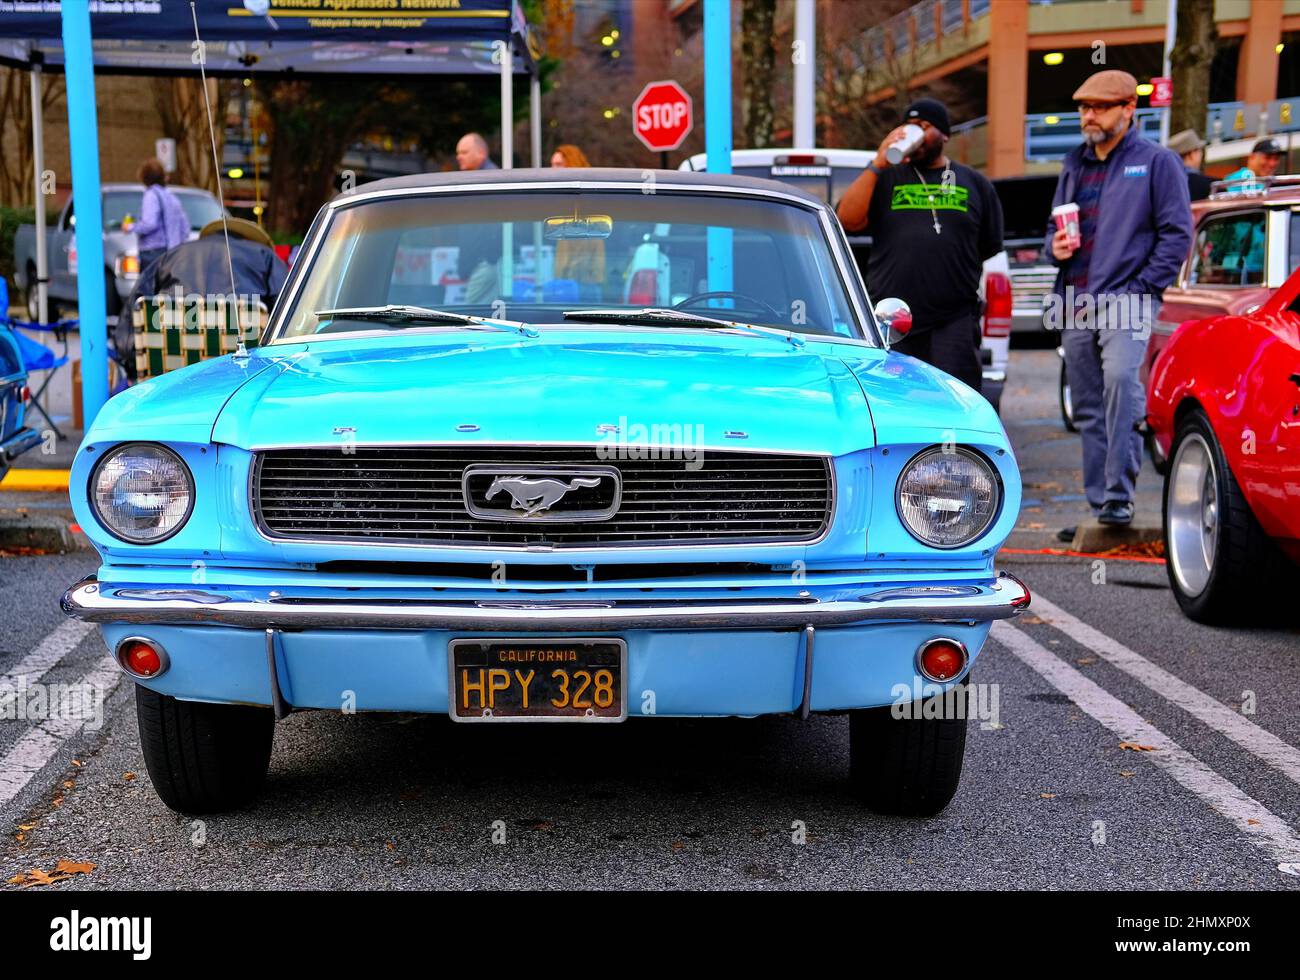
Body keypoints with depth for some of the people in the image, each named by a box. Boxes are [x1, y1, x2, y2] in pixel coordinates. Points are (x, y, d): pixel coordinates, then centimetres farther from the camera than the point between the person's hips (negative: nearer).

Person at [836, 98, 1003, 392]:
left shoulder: (974, 183, 14)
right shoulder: (885, 179, 12)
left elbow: (990, 246, 18)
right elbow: (848, 221, -5)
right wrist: (877, 165, -7)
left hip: (954, 323, 0)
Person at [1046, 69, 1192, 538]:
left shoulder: (1157, 161, 2)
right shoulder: (1074, 163, 19)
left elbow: (1177, 233, -3)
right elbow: (1054, 227, 27)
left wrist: (1141, 287, -11)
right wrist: (1055, 246, 4)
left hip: (1125, 303, -6)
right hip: (1075, 305, 6)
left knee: (1121, 381, -27)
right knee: (1088, 411, 6)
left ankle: (1119, 497, -26)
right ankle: (1100, 509, 12)